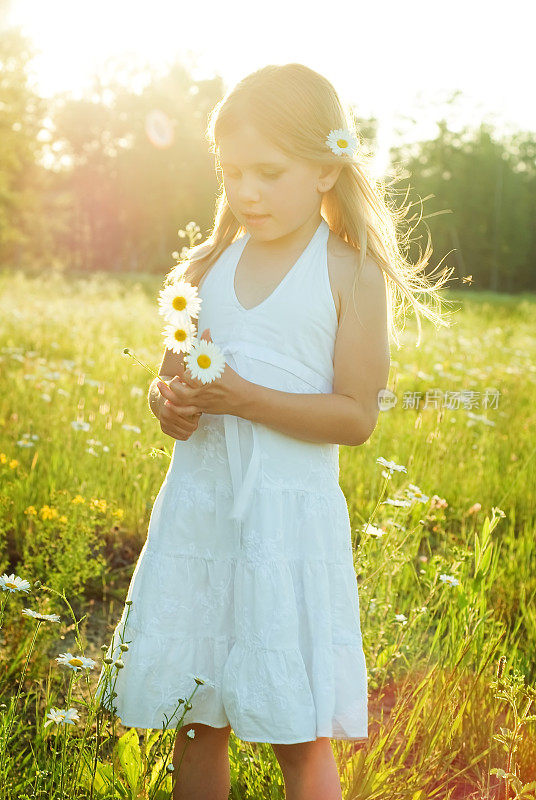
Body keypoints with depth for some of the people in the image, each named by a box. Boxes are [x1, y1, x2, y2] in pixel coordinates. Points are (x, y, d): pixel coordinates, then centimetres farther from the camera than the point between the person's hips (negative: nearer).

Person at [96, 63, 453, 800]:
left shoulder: (352, 275, -6)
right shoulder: (208, 265, 9)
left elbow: (356, 416, -11)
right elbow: (169, 378, 15)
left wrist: (241, 397, -22)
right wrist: (170, 402, -9)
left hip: (291, 514, -4)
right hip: (197, 507, 5)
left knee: (301, 737, 1)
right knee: (195, 719, 12)